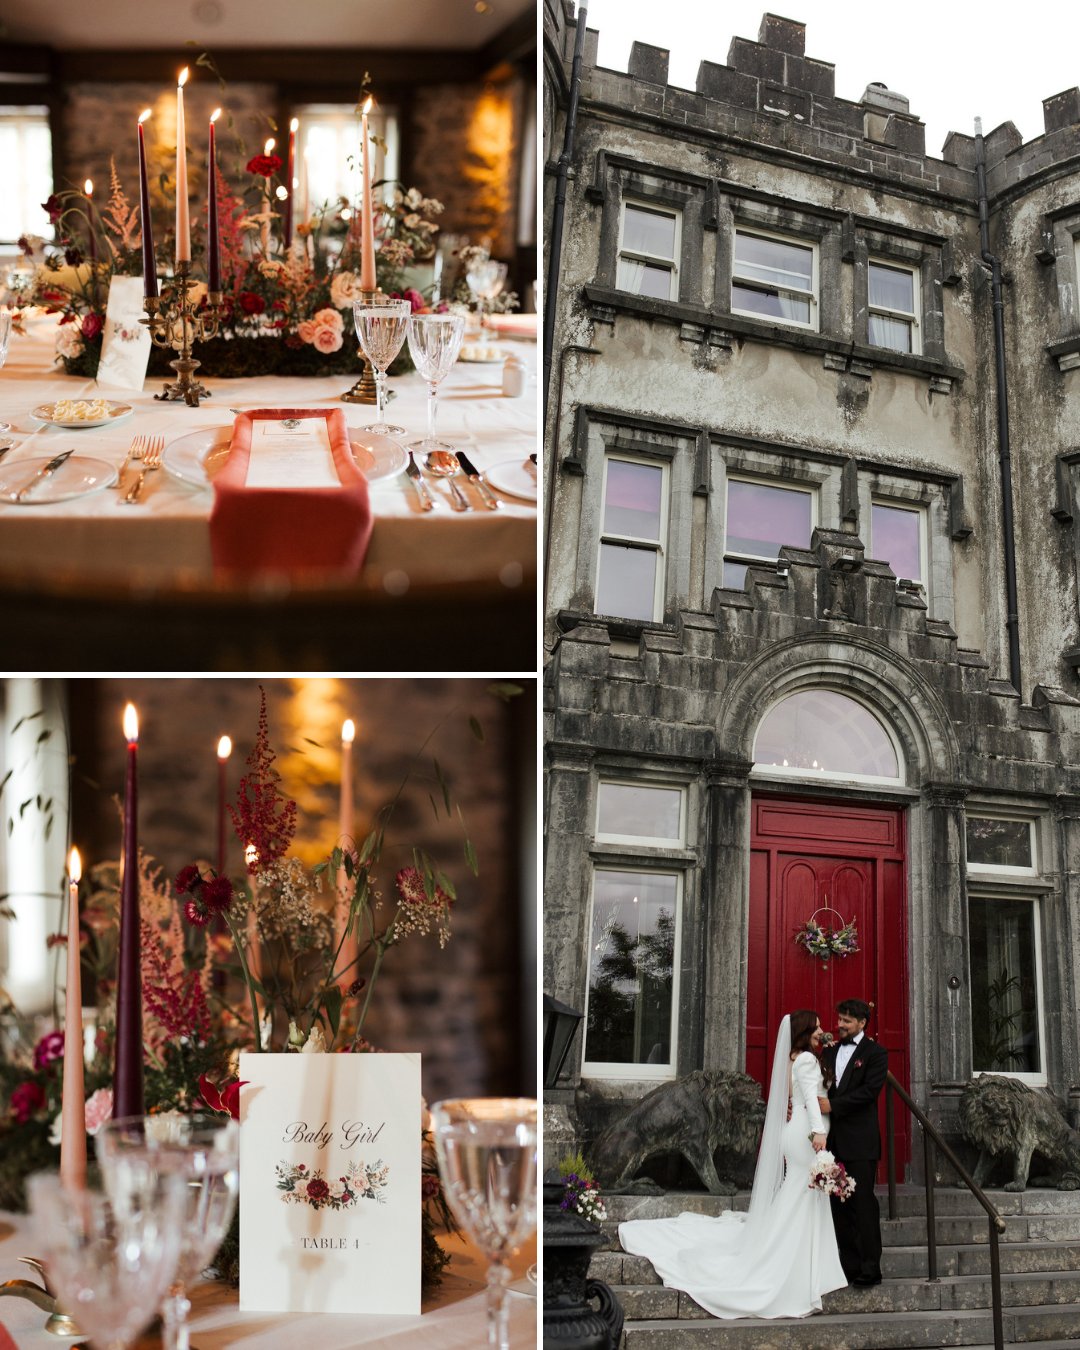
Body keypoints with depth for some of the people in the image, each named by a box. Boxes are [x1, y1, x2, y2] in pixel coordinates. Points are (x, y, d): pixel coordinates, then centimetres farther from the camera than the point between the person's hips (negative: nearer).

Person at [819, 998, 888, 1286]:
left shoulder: (875, 1052, -3)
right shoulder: (830, 1051, 16)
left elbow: (869, 1090, -14)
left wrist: (833, 1105, -19)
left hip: (859, 1140, -6)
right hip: (833, 1138, 6)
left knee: (863, 1203, -5)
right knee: (839, 1204, 8)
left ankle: (870, 1268, 0)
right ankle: (848, 1265, 15)